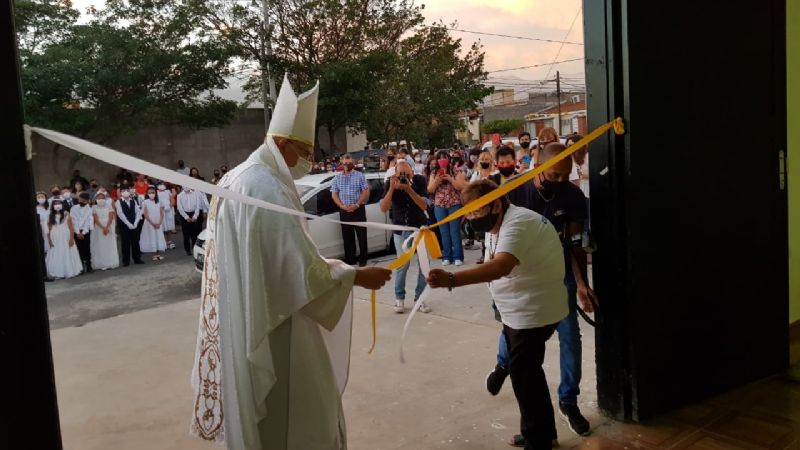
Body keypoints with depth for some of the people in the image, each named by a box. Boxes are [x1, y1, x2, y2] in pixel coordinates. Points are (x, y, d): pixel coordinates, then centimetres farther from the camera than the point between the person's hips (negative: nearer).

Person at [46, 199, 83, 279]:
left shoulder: (66, 214, -2)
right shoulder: (51, 216, 5)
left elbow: (71, 227, -5)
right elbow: (49, 229, 5)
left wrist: (71, 239, -11)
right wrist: (49, 240, -1)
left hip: (66, 238, -2)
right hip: (55, 239, 2)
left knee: (67, 254, 5)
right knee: (56, 255, 4)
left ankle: (69, 272, 13)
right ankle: (57, 273, 9)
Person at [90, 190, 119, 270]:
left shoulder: (109, 206, 4)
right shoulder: (94, 207, 2)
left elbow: (111, 218, -4)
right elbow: (96, 219, -6)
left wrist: (107, 227, -16)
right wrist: (103, 228, -17)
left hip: (109, 228, 1)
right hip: (99, 229, -1)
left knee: (110, 246, 3)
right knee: (100, 247, -2)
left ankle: (111, 263, 8)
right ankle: (101, 264, 0)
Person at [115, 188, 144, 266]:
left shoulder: (134, 201, 10)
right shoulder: (119, 202, -1)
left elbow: (138, 212, 4)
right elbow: (120, 214, -10)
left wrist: (135, 223, -9)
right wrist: (128, 224, -16)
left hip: (134, 225, 3)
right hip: (124, 225, -3)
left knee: (135, 242, 6)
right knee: (125, 243, 0)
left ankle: (137, 259, 14)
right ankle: (126, 260, 7)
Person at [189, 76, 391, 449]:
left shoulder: (238, 179, 9)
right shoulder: (268, 189, -23)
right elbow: (302, 269, -23)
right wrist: (356, 276, -10)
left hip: (244, 324, 10)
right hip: (272, 325, -10)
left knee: (262, 411, 22)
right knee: (295, 416, 5)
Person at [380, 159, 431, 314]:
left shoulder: (420, 180, -12)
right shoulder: (390, 183, -12)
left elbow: (424, 206, -19)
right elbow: (383, 209, -19)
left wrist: (409, 189, -31)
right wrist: (392, 188, -31)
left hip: (420, 227, 1)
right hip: (401, 229, -1)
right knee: (402, 264, -4)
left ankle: (419, 298, 11)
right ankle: (399, 298, 12)